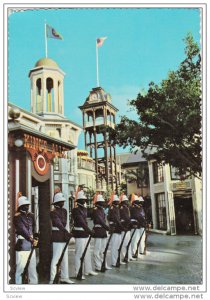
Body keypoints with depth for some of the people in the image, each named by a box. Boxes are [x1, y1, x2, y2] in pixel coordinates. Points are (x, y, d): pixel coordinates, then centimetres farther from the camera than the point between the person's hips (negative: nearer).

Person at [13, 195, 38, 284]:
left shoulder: (31, 215, 12)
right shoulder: (17, 217, -8)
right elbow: (23, 230, -18)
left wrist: (34, 239, 3)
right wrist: (32, 240, -24)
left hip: (31, 243, 6)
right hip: (22, 243, -6)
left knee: (33, 265, 11)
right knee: (20, 266, -3)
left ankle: (34, 282, 20)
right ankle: (18, 283, 8)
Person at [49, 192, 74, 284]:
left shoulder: (64, 210, 11)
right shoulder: (53, 212, -13)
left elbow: (64, 223, 11)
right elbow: (58, 224, -26)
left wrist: (66, 233, -3)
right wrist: (67, 232, -38)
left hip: (64, 236, 8)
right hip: (57, 237, -8)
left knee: (65, 258, 13)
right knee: (56, 258, -6)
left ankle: (64, 277, 23)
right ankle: (52, 280, -1)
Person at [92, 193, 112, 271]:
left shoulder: (102, 210, 14)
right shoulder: (95, 210, -13)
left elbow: (103, 220, 13)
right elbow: (100, 220, -21)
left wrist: (106, 228, 2)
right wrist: (108, 228, -25)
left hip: (103, 231, 9)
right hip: (98, 231, -9)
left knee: (103, 249, 16)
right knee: (97, 250, -2)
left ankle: (104, 265, 25)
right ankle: (98, 267, 5)